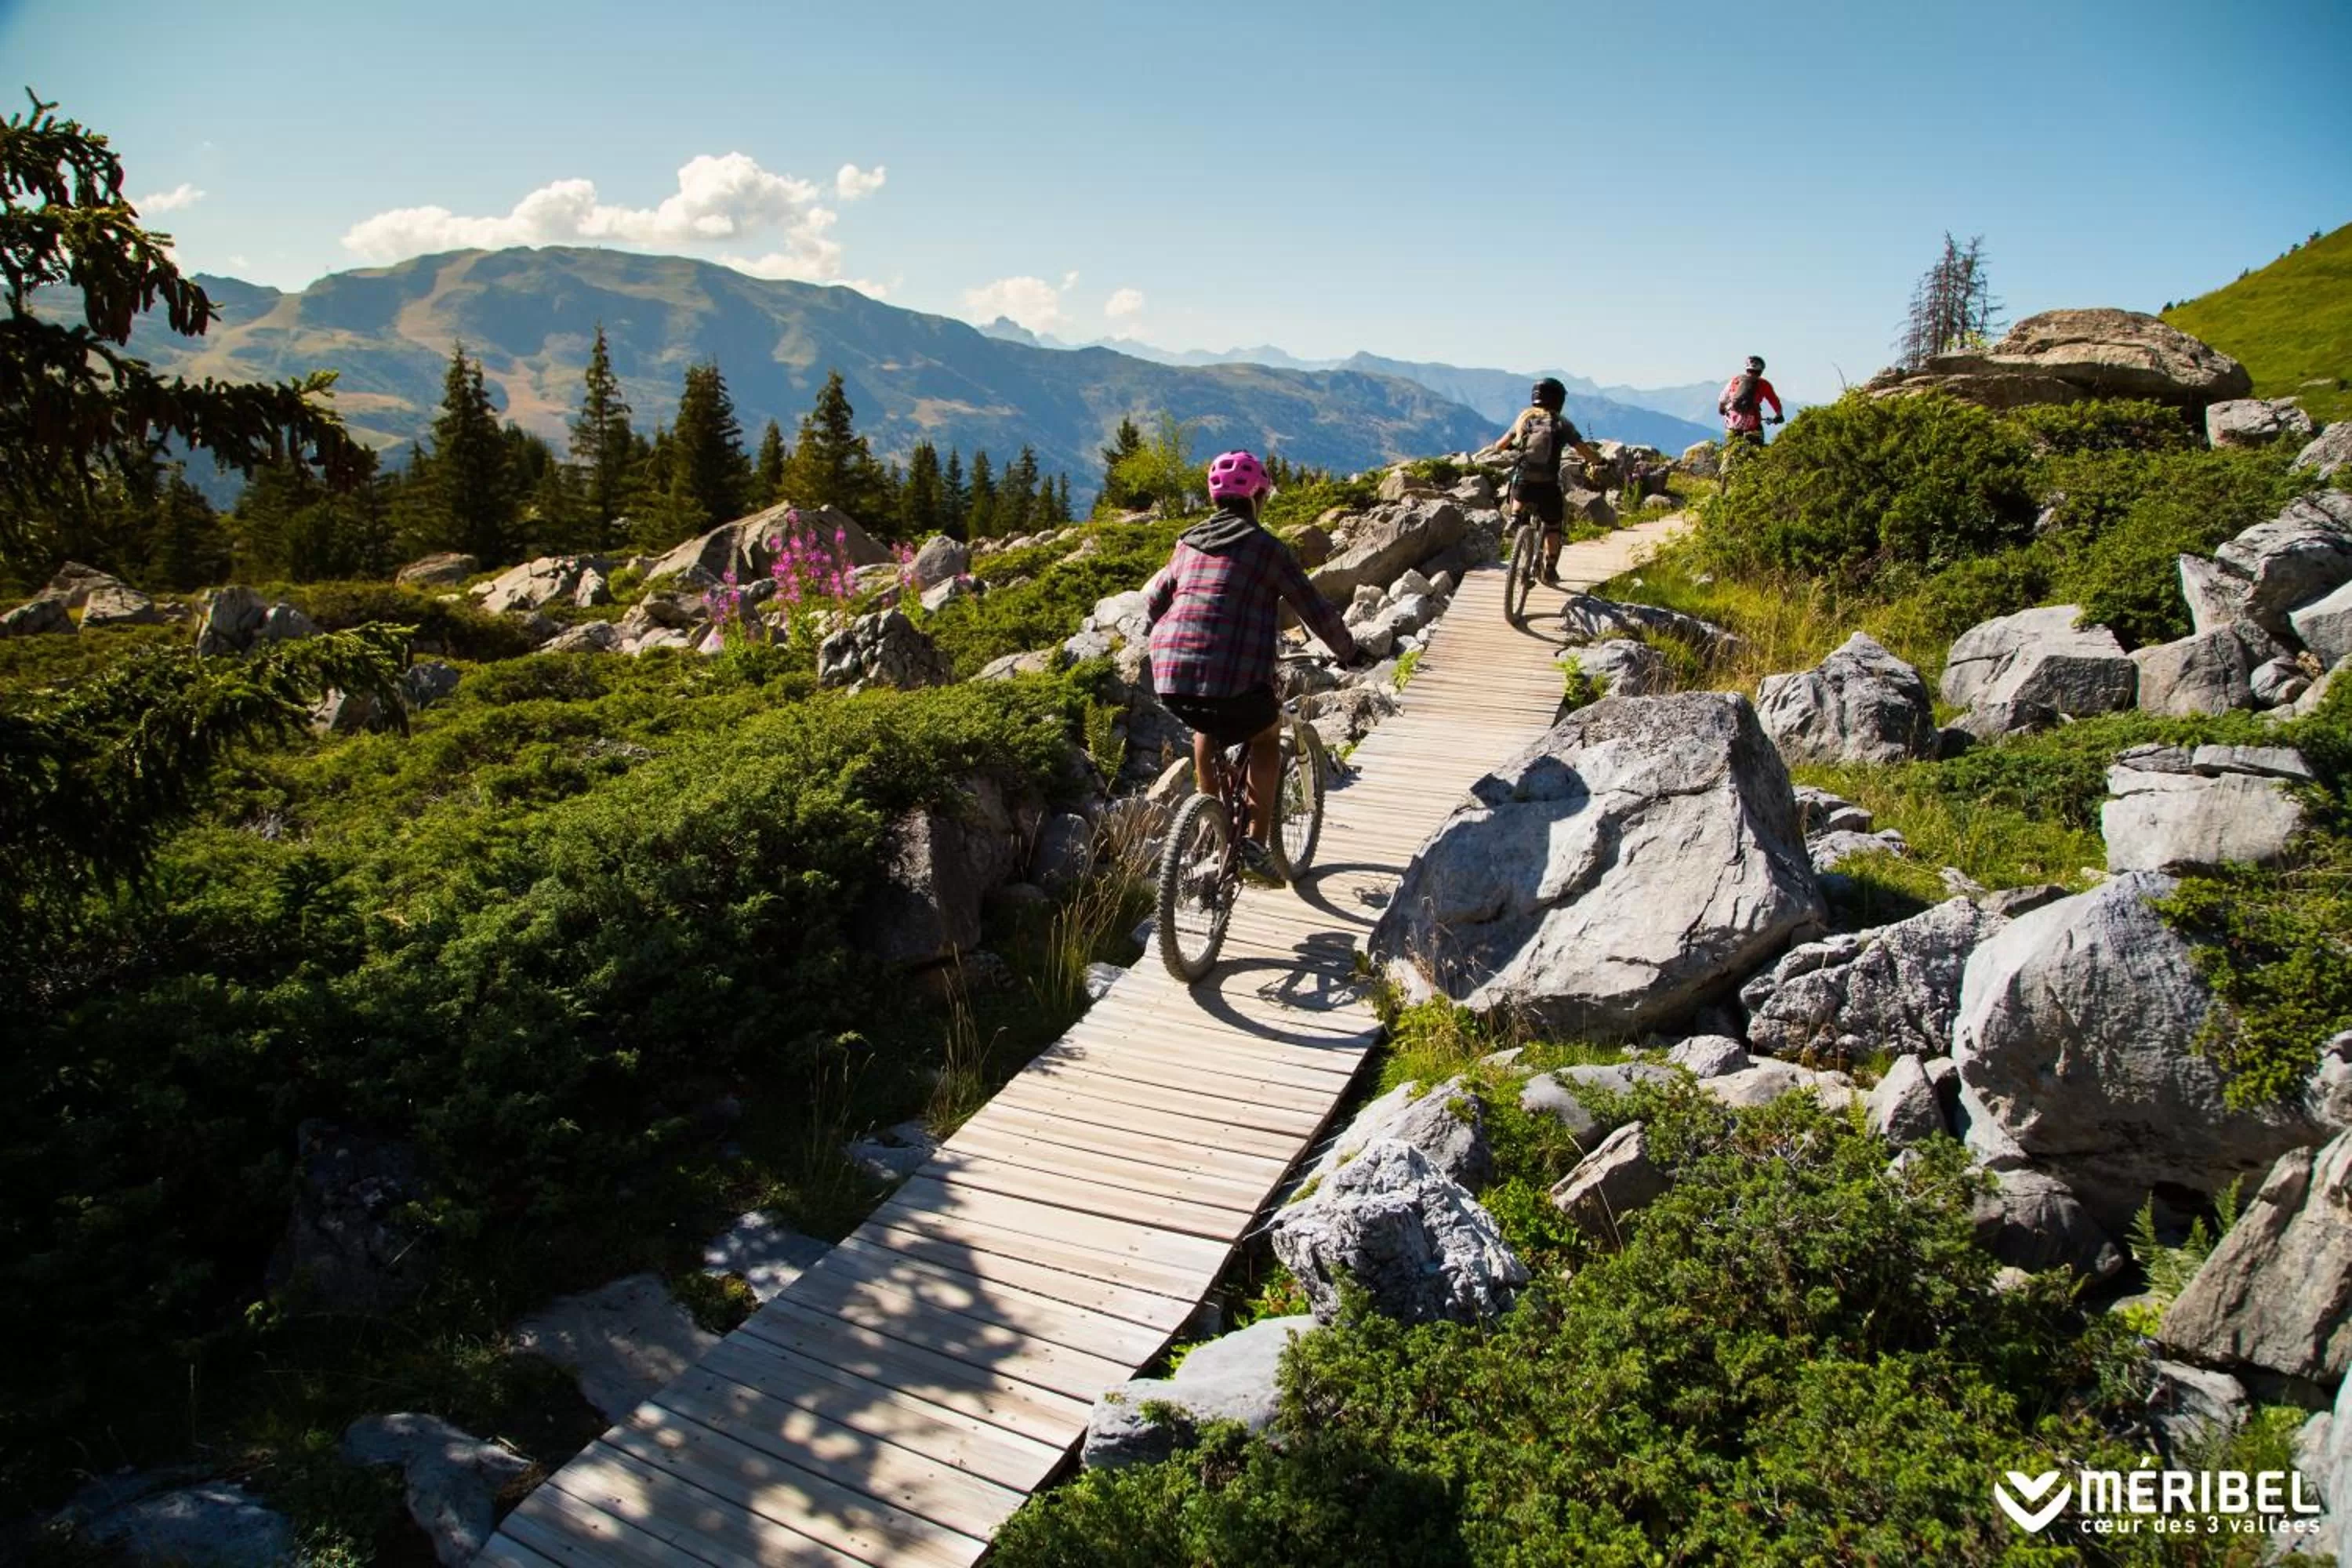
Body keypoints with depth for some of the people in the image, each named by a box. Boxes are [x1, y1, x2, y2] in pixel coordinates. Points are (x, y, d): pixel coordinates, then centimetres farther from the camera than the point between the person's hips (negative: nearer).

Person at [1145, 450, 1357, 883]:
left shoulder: (1188, 545, 18)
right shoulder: (1266, 547, 2)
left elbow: (1152, 603, 29)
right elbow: (1316, 612, 4)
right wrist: (1348, 652, 21)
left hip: (1169, 682, 5)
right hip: (1234, 684, -5)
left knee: (1206, 726, 36)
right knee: (1268, 734, 25)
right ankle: (1256, 841, 16)